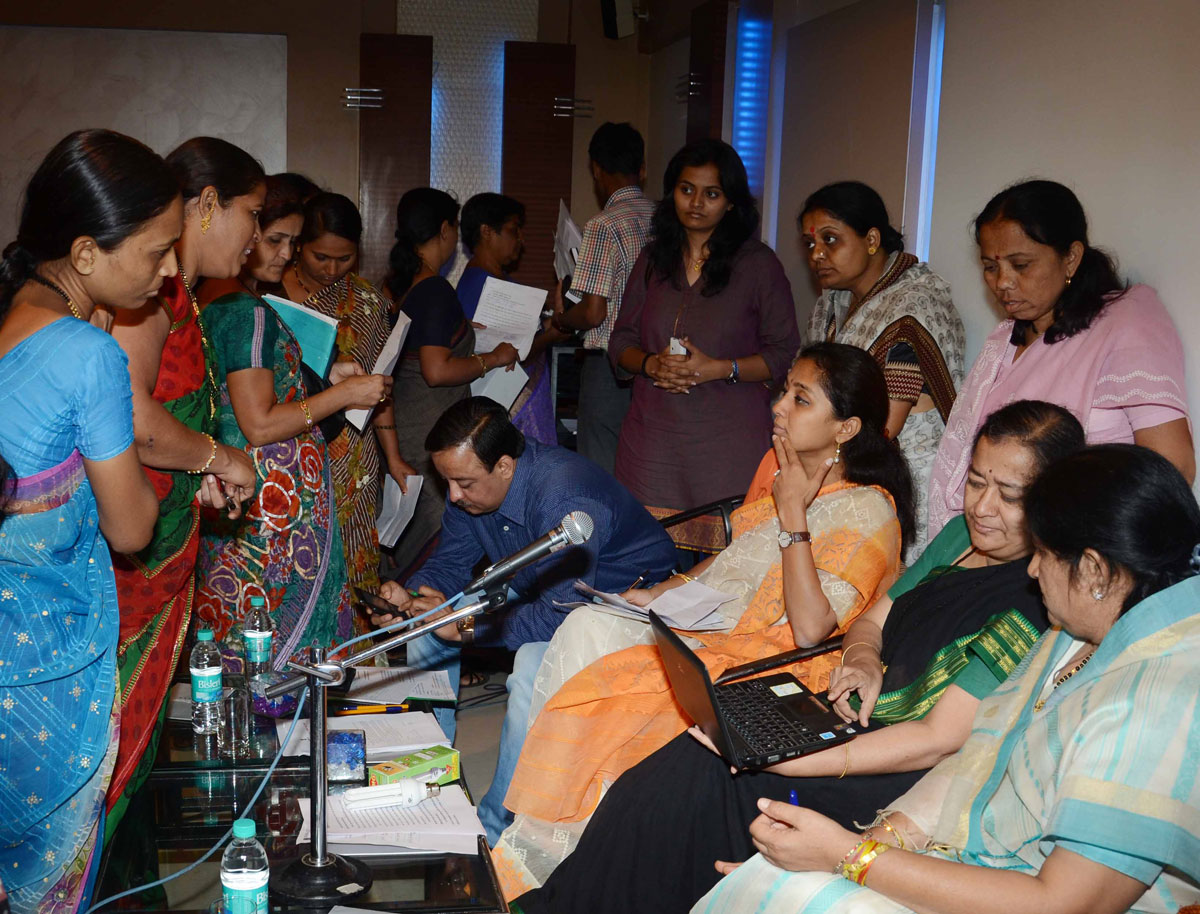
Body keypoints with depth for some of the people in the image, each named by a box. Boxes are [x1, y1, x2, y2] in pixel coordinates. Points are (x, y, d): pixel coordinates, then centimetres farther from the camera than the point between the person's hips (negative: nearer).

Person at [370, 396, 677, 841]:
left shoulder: (563, 498, -35)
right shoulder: (471, 481, -9)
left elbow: (562, 615, -37)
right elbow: (450, 562, 3)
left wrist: (466, 624, -36)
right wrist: (409, 594, -18)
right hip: (538, 592, 9)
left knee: (534, 666, -35)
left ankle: (496, 830, -21)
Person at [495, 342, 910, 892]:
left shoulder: (867, 513, -15)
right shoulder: (780, 463, 10)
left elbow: (811, 628, -22)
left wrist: (792, 513, -21)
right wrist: (656, 594, 7)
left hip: (764, 660, -8)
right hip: (705, 619, 8)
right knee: (586, 626, -16)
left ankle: (544, 851, -5)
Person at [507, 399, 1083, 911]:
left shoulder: (1035, 604, -19)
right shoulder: (961, 534, 8)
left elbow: (938, 739, -23)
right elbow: (871, 620, 19)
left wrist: (792, 759, -29)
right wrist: (863, 660, -7)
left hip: (916, 783, -8)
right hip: (868, 718, 8)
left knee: (699, 776, -19)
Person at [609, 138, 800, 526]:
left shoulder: (758, 264, 0)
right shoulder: (652, 260, 14)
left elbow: (785, 355, -2)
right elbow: (621, 342, 16)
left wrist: (718, 369, -14)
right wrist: (652, 364, -5)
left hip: (729, 444, -3)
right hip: (653, 440, 4)